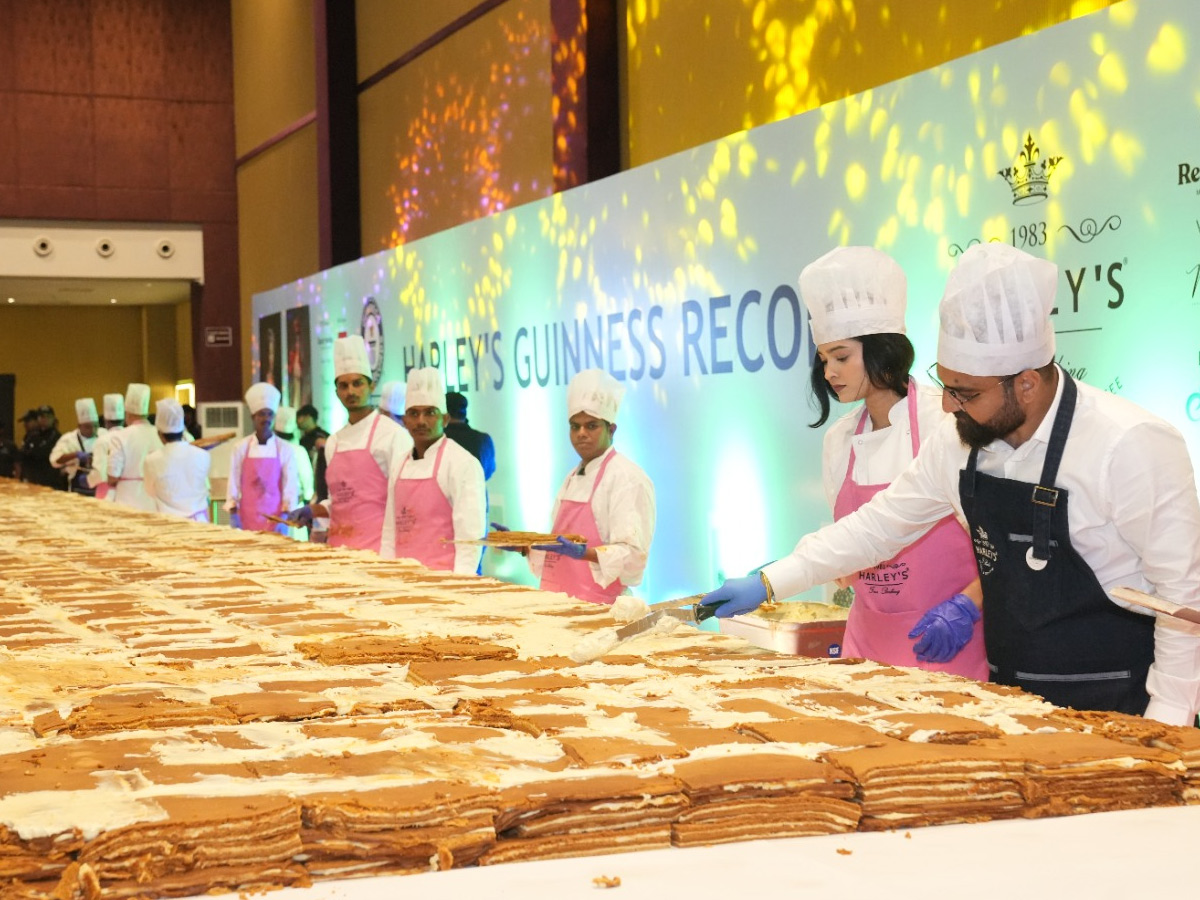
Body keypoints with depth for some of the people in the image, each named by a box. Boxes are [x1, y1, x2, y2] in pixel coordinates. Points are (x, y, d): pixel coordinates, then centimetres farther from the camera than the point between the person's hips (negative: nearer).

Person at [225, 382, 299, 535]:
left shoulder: (285, 449, -1)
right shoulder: (241, 448, 1)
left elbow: (290, 486, -2)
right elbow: (234, 484, 3)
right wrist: (233, 516, -2)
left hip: (275, 516, -1)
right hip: (248, 517, 1)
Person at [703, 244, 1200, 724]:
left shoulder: (1130, 446, -19)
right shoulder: (959, 440, 1)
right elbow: (880, 523, 12)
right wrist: (766, 584, 9)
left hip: (1117, 710, -6)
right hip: (1014, 703, 6)